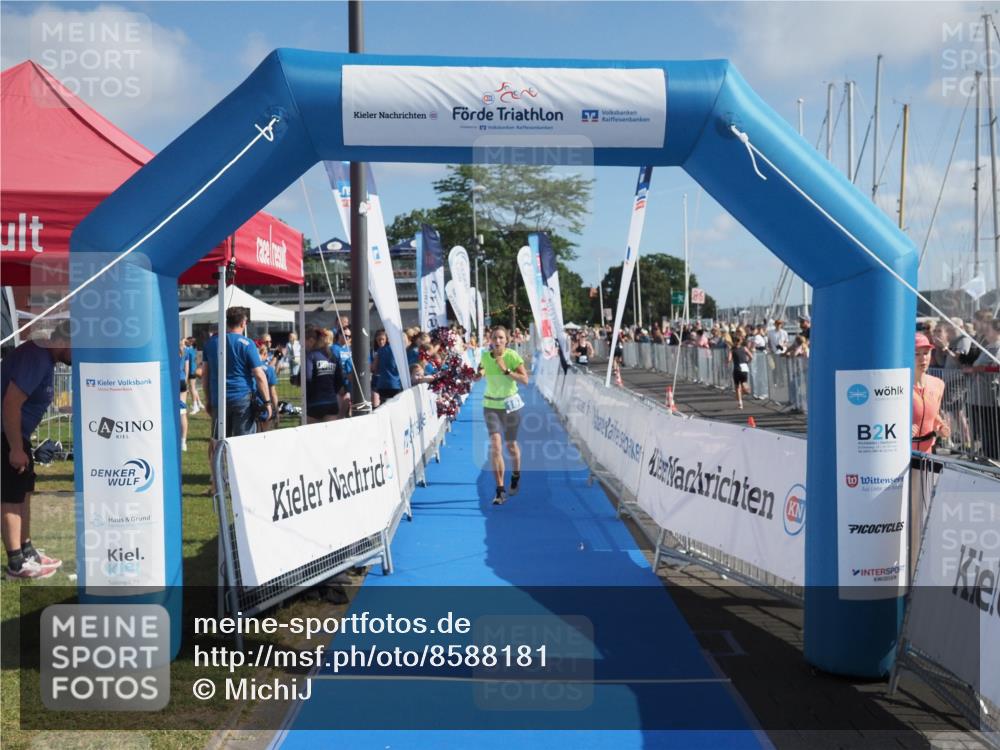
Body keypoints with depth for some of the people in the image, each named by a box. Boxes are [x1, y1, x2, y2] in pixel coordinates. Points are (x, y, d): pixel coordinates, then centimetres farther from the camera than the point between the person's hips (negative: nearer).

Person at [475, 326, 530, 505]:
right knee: (495, 445, -12)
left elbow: (525, 379, -18)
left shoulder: (512, 356, -13)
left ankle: (515, 477, 41)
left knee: (510, 444, 11)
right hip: (491, 405, 2)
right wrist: (480, 373, -7)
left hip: (510, 404, -1)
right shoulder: (485, 357, -4)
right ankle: (500, 490, -10)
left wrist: (506, 370, -27)